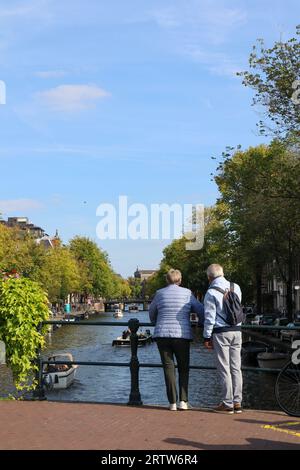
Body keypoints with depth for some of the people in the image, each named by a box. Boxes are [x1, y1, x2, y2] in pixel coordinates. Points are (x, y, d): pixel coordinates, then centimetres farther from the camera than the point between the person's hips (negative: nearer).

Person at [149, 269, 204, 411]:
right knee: (183, 368, 11)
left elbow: (152, 311, 21)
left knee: (168, 367, 6)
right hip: (181, 335, -1)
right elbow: (200, 310, 5)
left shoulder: (160, 293, 6)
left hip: (162, 335, 1)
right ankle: (183, 401, 1)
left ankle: (173, 403, 2)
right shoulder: (187, 293, 2)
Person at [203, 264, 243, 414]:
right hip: (236, 331, 5)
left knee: (224, 369, 0)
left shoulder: (211, 292, -9)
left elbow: (209, 317, -9)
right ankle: (237, 402, 12)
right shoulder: (236, 288, 7)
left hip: (220, 332, -5)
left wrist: (207, 337, -2)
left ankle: (228, 404, 3)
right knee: (236, 367, 9)